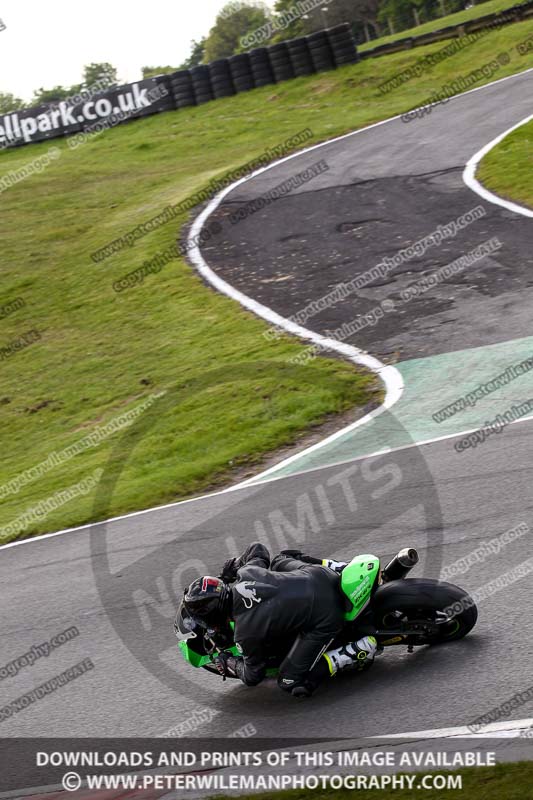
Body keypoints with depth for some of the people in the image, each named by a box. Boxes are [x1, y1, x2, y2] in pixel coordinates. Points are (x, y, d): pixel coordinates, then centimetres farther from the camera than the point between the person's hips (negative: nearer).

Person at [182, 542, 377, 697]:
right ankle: (343, 568, 23)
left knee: (291, 684, 2)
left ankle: (360, 651, -4)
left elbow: (253, 676, 2)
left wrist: (228, 663, 20)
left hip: (323, 621, -7)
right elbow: (258, 548, 22)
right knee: (280, 560, 34)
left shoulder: (245, 634, -14)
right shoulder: (245, 573, -1)